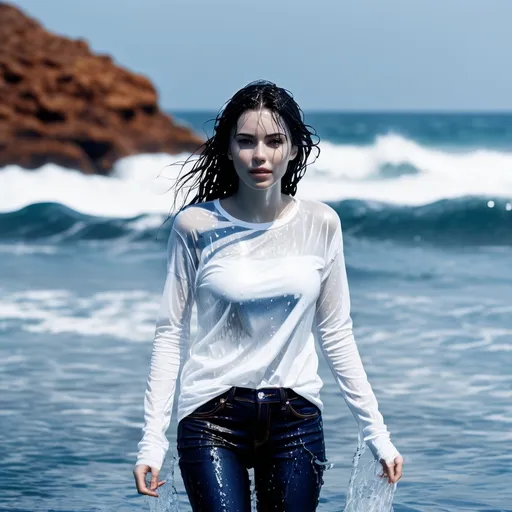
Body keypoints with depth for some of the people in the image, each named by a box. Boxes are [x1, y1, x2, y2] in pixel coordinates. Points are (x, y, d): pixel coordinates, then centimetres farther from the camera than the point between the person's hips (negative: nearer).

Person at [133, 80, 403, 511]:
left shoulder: (320, 225, 2)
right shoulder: (196, 226, -3)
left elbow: (336, 334, 9)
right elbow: (170, 333, 0)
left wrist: (377, 433, 7)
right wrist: (152, 441, -4)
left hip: (295, 418, 2)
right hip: (213, 415, -2)